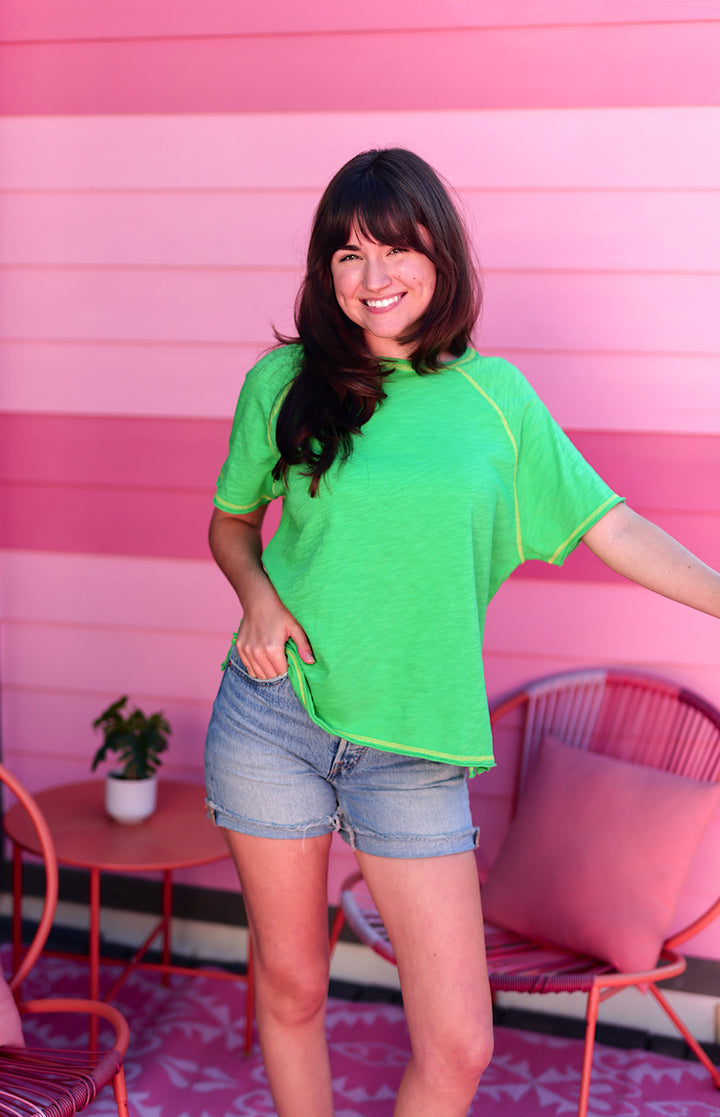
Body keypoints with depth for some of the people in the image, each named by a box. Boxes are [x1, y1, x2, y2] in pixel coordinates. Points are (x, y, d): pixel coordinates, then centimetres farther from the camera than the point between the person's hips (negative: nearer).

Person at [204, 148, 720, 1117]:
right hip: (274, 717, 0)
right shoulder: (285, 382, 0)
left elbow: (611, 527, 3)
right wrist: (257, 596, -8)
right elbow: (231, 521, 12)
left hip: (415, 752, 0)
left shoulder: (493, 393, 2)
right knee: (289, 990, 16)